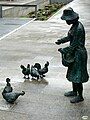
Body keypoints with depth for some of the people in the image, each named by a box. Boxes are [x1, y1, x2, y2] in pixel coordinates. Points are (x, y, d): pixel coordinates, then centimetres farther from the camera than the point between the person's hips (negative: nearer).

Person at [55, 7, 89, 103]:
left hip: (79, 54, -10)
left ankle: (80, 96, 13)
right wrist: (61, 41, 4)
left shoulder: (79, 29, -26)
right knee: (72, 73, 20)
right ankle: (74, 91, 36)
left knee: (77, 75, 0)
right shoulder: (75, 25, 5)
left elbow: (74, 45, -23)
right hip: (74, 53, 10)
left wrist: (64, 50, -16)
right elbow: (70, 37, 18)